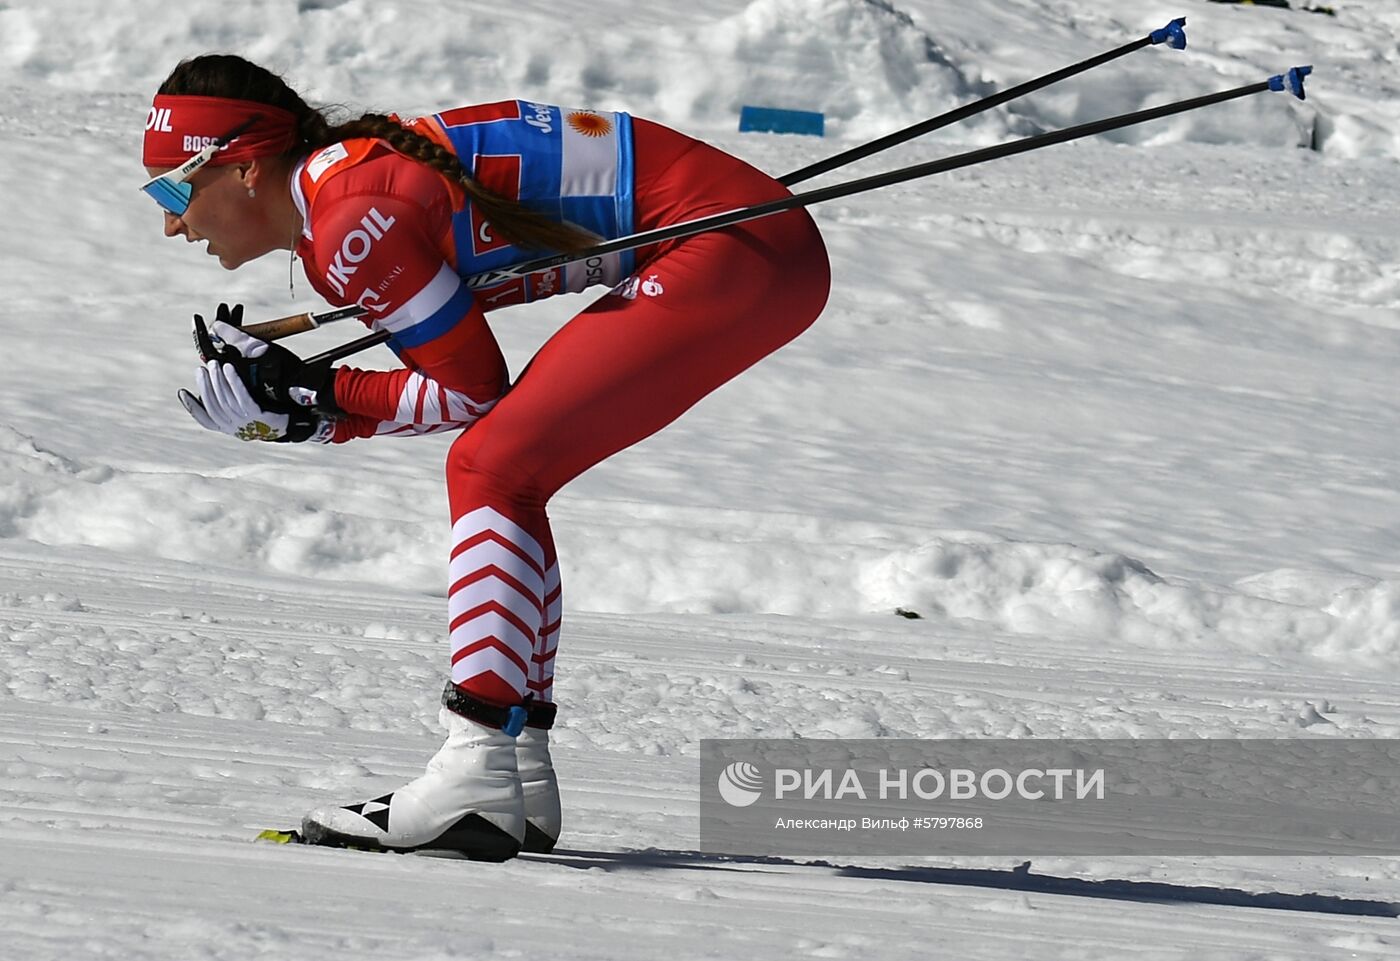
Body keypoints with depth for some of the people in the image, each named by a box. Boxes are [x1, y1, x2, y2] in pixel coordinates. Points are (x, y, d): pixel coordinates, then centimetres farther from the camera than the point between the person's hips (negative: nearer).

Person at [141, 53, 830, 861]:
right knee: (501, 478, 12)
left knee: (492, 470, -13)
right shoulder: (337, 198, 14)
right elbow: (453, 381, 14)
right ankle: (518, 779, 11)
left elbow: (470, 391, -10)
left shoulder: (352, 217, -15)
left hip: (734, 252, -10)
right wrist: (296, 406, 2)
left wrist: (310, 400, -5)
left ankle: (475, 780, -18)